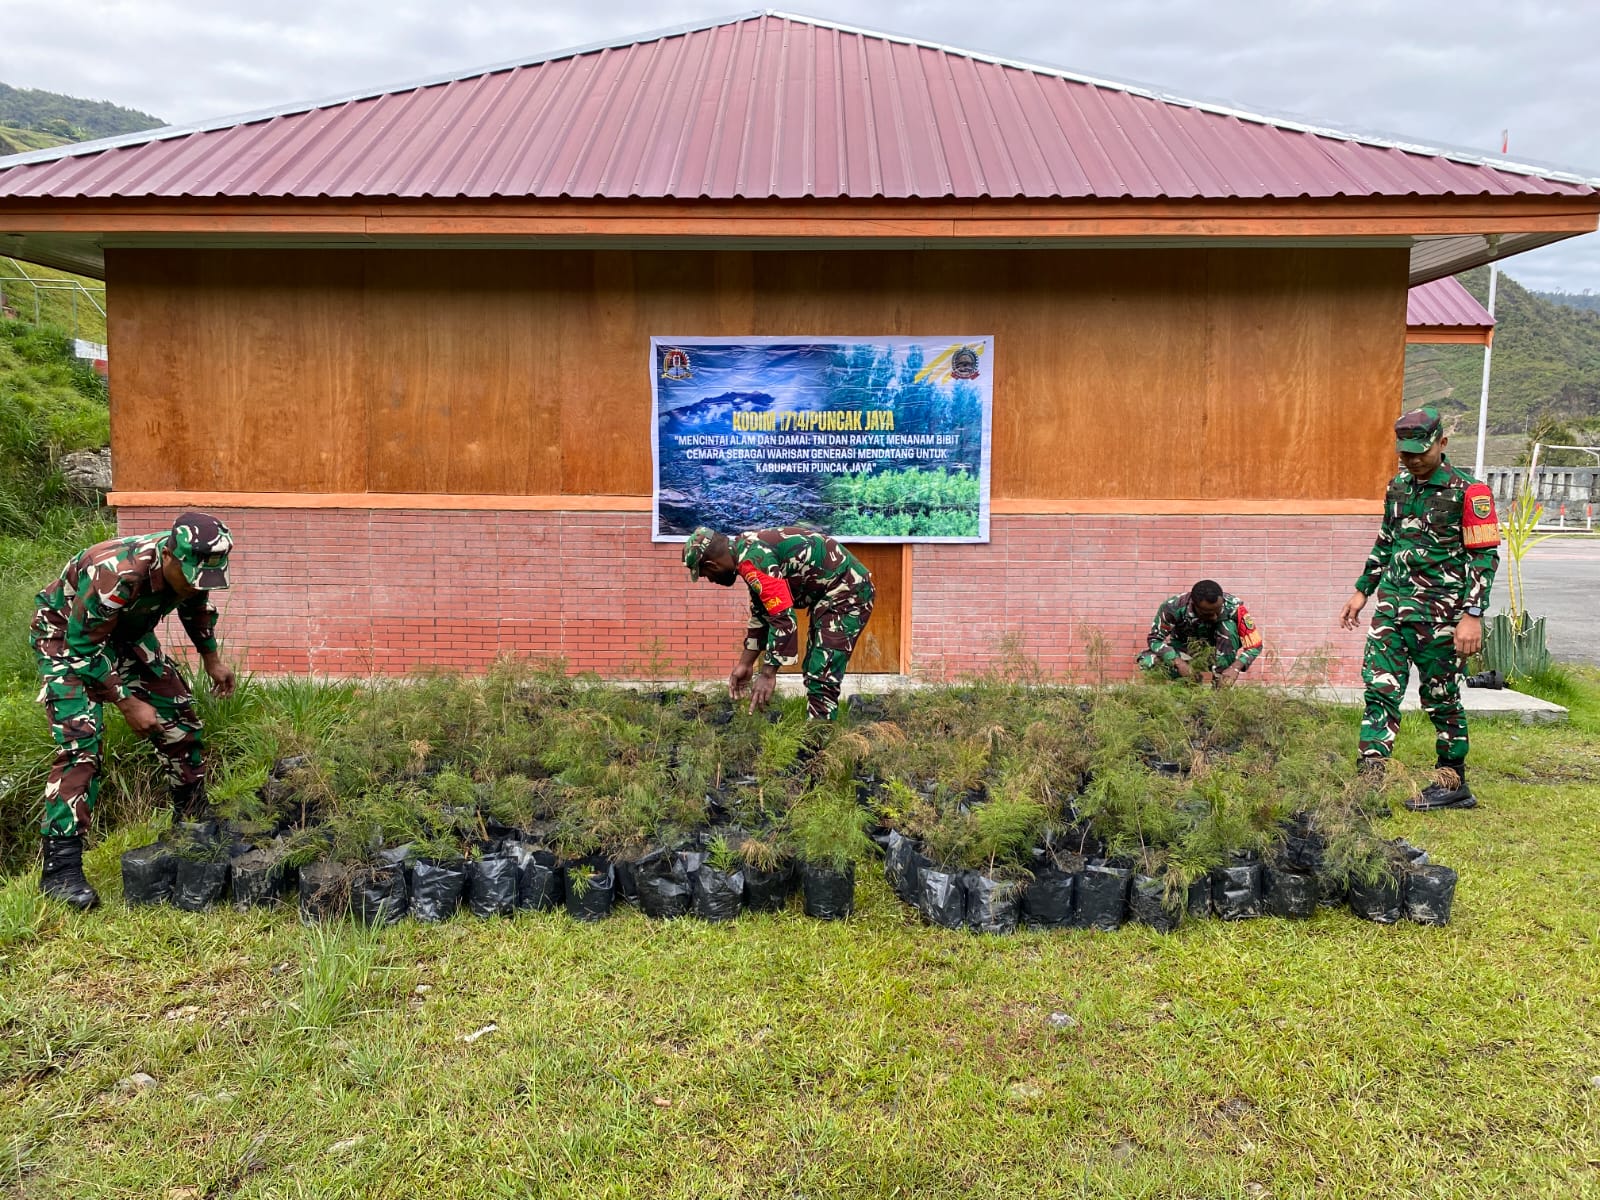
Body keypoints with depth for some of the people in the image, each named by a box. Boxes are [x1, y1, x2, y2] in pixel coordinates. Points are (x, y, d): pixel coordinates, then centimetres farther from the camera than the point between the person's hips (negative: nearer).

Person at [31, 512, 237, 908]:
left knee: (180, 718, 7)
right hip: (68, 637, -7)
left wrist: (212, 658, 8)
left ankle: (194, 819, 27)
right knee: (80, 742, -21)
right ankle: (60, 866, -18)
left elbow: (196, 605, 6)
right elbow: (83, 647, -30)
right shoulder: (116, 574, -41)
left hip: (128, 632, 7)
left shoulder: (190, 564, -19)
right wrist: (127, 702, -26)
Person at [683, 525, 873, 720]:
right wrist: (745, 664, 17)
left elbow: (783, 619, -28)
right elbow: (761, 613, 16)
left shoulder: (753, 560, -25)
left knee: (822, 678, -13)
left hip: (847, 590, -11)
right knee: (815, 671, 18)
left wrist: (768, 674, -22)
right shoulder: (748, 548, 7)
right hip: (828, 592, 11)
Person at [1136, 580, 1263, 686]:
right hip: (1185, 652, 0)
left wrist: (1235, 668, -43)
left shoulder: (1233, 607, -29)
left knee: (1228, 625, -31)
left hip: (1218, 654, 0)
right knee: (1147, 661, -28)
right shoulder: (1173, 607, -29)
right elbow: (1155, 639, -21)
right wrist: (1179, 663, -37)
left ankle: (1222, 684, -22)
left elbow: (1255, 645, -24)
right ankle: (1191, 681, -4)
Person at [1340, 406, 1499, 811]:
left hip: (1438, 611, -6)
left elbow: (1485, 555, -10)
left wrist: (1473, 614, -16)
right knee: (1380, 690, -1)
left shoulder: (1466, 492, -8)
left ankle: (1453, 784, 20)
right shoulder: (1398, 487, 12)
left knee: (1441, 698, 5)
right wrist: (1362, 591, 20)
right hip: (1392, 606, 6)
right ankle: (1371, 784, -1)